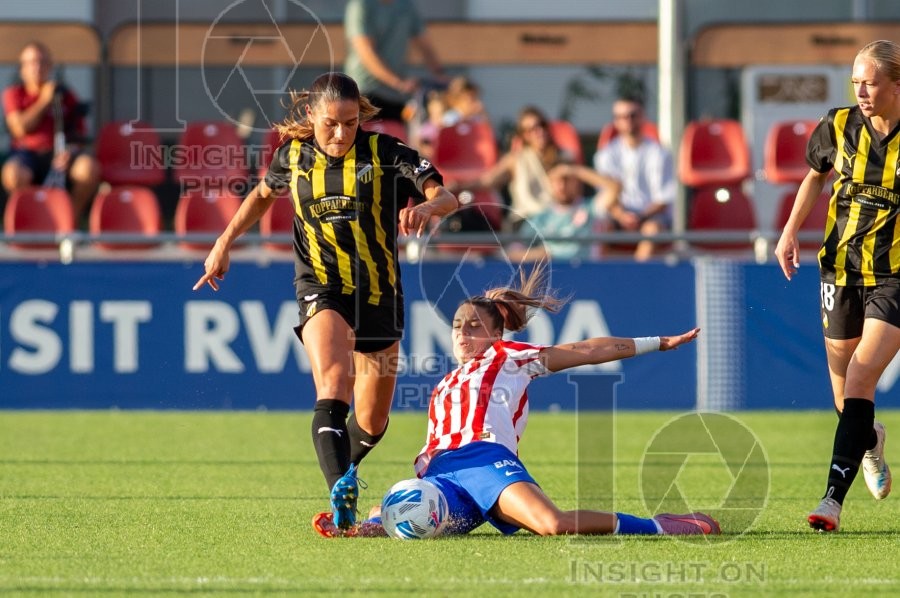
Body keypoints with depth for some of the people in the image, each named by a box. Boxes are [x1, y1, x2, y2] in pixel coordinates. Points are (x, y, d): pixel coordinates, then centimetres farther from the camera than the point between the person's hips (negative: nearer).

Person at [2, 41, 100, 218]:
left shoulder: (64, 95, 14)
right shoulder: (14, 94, 10)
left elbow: (78, 133, 10)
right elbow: (20, 128, -6)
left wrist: (70, 151, -13)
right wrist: (44, 100, -1)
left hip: (60, 156, 2)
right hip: (28, 152, -2)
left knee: (89, 167, -32)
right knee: (13, 174, -39)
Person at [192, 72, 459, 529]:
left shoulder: (385, 153, -7)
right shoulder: (293, 155, 1)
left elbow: (445, 197, -18)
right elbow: (264, 193, 24)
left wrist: (426, 207, -41)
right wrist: (224, 243, 19)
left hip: (379, 294, 1)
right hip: (321, 289, -1)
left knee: (372, 421, 11)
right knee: (335, 380, -31)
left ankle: (341, 473, 43)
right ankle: (341, 491, -44)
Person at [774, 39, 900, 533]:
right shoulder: (838, 126, -1)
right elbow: (815, 176, 18)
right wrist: (791, 230, 9)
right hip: (842, 269, 4)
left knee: (860, 379, -17)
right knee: (843, 386, 11)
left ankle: (834, 497, -19)